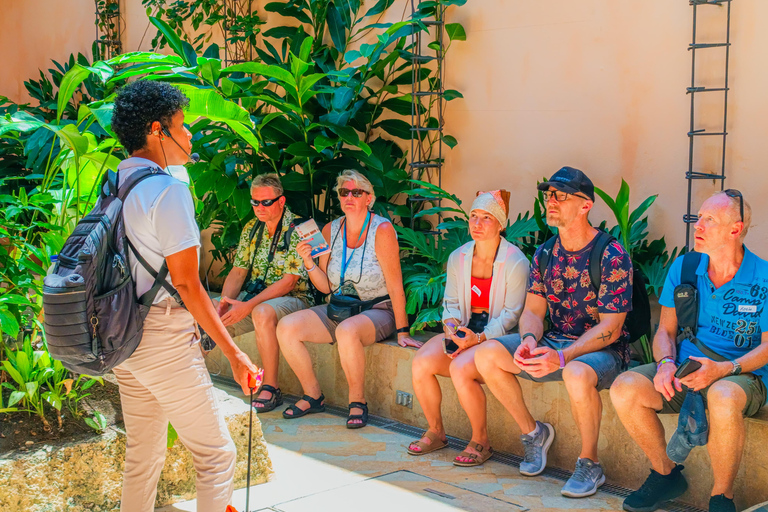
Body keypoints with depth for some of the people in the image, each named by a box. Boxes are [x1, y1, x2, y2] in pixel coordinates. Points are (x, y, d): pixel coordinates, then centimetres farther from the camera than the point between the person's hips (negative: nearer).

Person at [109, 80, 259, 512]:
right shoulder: (167, 188, -15)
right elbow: (186, 284, -17)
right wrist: (234, 353, -13)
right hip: (165, 342, -8)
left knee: (143, 456, 18)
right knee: (216, 453, 2)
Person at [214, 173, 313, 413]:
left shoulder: (297, 231, -13)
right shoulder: (251, 229, 9)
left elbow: (289, 281, -19)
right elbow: (238, 270, 9)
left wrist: (248, 306, -28)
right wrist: (226, 301, -12)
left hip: (292, 298, -7)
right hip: (254, 296, 7)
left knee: (262, 312, -38)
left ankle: (271, 388, -27)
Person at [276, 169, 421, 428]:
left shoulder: (382, 230, -11)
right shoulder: (330, 230, 5)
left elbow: (395, 285, -13)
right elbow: (326, 287, 7)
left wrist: (402, 331, -16)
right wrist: (309, 263, -12)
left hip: (377, 310, -6)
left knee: (347, 331, -38)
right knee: (286, 327, -12)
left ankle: (358, 402, -17)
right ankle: (313, 396, 3)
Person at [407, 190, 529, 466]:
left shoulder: (515, 262, -10)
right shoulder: (457, 257, 8)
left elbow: (511, 314, -12)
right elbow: (451, 302, 13)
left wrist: (479, 338, -24)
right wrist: (451, 324, -10)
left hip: (500, 337, -6)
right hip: (464, 330, 6)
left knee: (460, 369, -32)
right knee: (421, 363, -19)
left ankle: (481, 441, -10)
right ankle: (435, 432, 3)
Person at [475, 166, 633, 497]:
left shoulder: (611, 256, -15)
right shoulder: (545, 253, 6)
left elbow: (609, 327, -18)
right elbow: (533, 311, 6)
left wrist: (562, 357, -31)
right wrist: (529, 341, -19)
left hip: (602, 350, -6)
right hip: (554, 342, 7)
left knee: (577, 374, -41)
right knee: (487, 354, -13)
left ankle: (590, 462, -15)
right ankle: (533, 432, 6)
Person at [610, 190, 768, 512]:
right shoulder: (683, 268, 8)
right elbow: (666, 331, 9)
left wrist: (723, 369, -23)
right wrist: (666, 362, -15)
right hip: (685, 371, 4)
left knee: (723, 397, -41)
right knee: (624, 389, -22)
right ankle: (666, 474, 0)